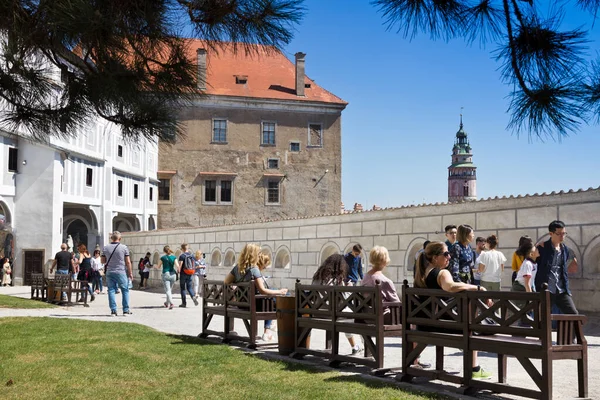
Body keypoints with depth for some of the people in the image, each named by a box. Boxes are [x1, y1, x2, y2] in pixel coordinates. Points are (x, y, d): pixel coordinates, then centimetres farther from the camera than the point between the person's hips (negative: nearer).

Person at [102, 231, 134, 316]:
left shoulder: (105, 248, 3)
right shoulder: (124, 247, -5)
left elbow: (103, 261, 11)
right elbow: (128, 262, -4)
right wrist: (130, 273, 4)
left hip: (109, 272, 3)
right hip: (121, 272, -2)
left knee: (111, 290, 6)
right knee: (125, 290, 7)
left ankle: (113, 310, 3)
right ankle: (126, 310, 7)